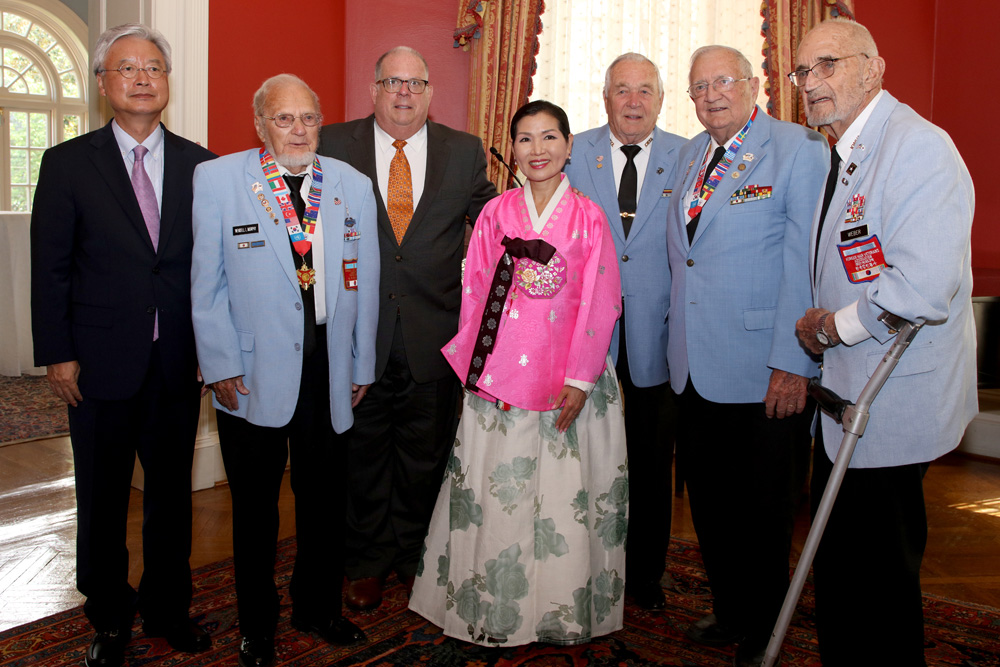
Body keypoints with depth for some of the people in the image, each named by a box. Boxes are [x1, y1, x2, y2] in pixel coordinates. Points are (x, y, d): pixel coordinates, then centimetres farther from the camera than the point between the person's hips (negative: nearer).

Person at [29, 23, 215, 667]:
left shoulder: (200, 165, 5)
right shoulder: (68, 163, 0)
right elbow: (51, 268, -1)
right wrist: (57, 354, -6)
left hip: (179, 364, 2)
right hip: (101, 365, -1)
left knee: (173, 493, 14)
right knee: (103, 499, 12)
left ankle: (168, 608, 33)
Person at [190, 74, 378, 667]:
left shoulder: (354, 186, 4)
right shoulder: (217, 179, -4)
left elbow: (365, 282, 7)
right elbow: (206, 283, -4)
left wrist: (362, 365, 7)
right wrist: (220, 365, -8)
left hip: (329, 373, 3)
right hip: (252, 375, -2)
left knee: (325, 501, 15)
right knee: (255, 506, 13)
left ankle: (319, 608, 38)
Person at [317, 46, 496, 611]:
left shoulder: (465, 152, 5)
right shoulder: (334, 145, 2)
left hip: (434, 333, 1)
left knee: (425, 455, 13)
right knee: (362, 452, 11)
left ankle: (415, 555, 33)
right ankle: (368, 561, 30)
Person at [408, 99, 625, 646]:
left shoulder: (588, 216, 2)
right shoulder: (495, 213, 7)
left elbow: (600, 303, -2)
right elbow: (475, 295, 6)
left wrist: (581, 379, -9)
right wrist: (479, 369, 0)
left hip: (567, 380, -1)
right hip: (499, 380, 1)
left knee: (565, 496, 5)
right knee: (494, 493, 5)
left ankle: (564, 611, 23)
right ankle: (493, 610, 22)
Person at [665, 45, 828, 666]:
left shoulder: (801, 149, -7)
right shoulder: (690, 154, 13)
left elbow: (804, 263, -14)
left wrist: (792, 364, -18)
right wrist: (680, 333, 13)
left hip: (763, 372, -6)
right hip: (694, 367, 6)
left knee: (762, 510, 9)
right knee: (709, 500, 15)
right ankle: (729, 612, 35)